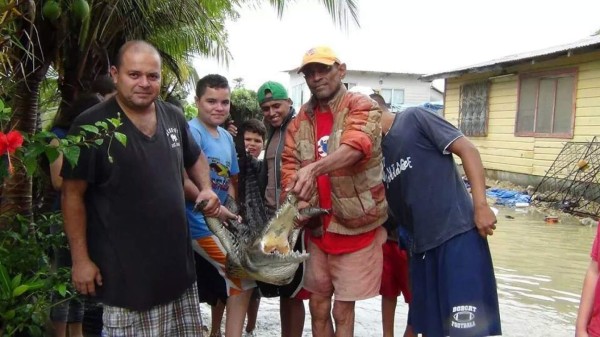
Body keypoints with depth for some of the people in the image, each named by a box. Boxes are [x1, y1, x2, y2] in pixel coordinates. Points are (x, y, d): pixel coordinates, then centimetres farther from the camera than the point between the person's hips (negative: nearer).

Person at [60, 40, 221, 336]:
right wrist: (81, 259, -10)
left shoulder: (173, 117, 5)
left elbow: (195, 158, 23)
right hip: (124, 270, -6)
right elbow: (73, 195, -8)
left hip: (178, 262, 6)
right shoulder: (91, 126, -11)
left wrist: (206, 189, 3)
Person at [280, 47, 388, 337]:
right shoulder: (300, 122, 9)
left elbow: (356, 145, -28)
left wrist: (314, 167, -46)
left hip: (355, 225, -5)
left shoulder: (362, 106, -8)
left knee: (343, 309, 5)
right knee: (318, 305, 16)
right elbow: (289, 164, 1)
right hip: (317, 227, 5)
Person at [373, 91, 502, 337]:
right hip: (421, 243, 8)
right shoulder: (378, 153, 16)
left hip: (458, 232, -7)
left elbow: (467, 150, -9)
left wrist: (481, 205, -16)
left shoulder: (414, 118, -3)